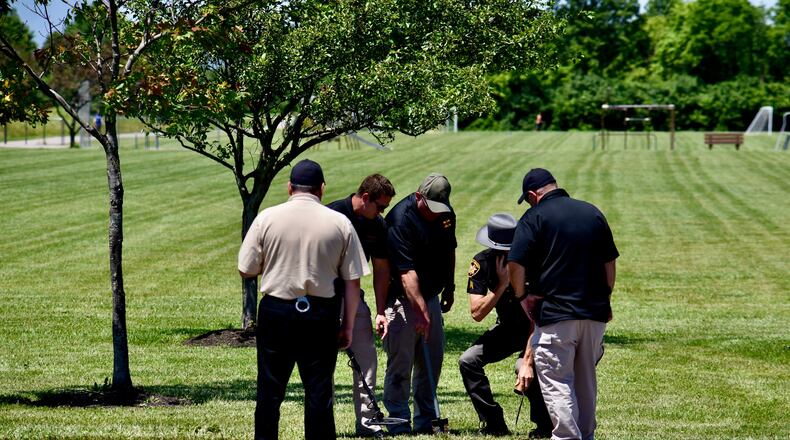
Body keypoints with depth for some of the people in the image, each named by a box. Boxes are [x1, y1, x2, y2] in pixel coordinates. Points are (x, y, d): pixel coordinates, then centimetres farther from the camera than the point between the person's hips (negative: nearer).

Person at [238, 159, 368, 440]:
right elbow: (352, 282, -1)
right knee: (319, 391, 5)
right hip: (321, 313, 0)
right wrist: (347, 326, 6)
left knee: (270, 389, 9)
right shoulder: (341, 223, -1)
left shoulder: (267, 218, -3)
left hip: (275, 311, 0)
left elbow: (246, 270, 1)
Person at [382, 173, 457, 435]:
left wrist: (449, 287, 19)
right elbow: (407, 271, -26)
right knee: (400, 364, -6)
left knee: (432, 362, 9)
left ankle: (425, 422, 17)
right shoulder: (401, 219, -22)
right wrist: (421, 309, -29)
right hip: (403, 299, -7)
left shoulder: (445, 214, 2)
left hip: (430, 296, 7)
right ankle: (398, 424, 0)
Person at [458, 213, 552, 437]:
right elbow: (477, 313, -21)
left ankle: (545, 427, -12)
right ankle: (494, 425, -3)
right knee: (468, 361, -12)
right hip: (507, 328, 5)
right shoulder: (482, 263, -16)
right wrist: (502, 284, -31)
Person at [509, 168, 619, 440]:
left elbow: (515, 265, -12)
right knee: (586, 381, 17)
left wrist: (521, 296, 4)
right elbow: (610, 263, 14)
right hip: (595, 313, 6)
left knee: (556, 382, -2)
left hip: (555, 314, -6)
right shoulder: (593, 213, 11)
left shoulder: (534, 218, -5)